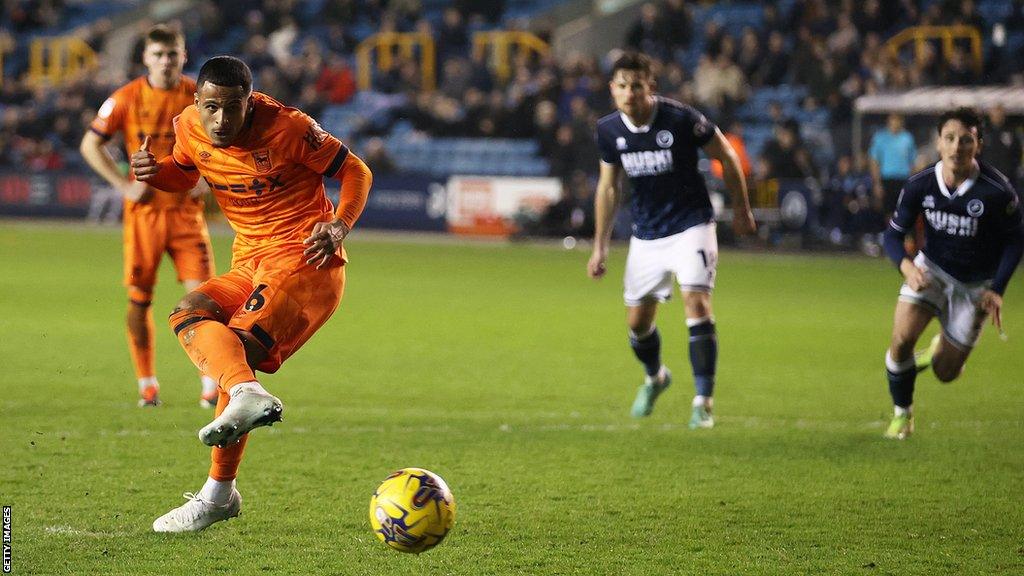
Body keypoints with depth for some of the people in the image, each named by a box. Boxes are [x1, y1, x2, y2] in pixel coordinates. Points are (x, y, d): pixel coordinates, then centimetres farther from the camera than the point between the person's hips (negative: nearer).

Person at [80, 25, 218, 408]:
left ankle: (211, 384, -5)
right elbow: (90, 145, 2)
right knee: (139, 300, 1)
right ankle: (146, 383, 14)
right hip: (144, 211, 0)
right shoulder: (127, 99, -3)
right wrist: (124, 185, -6)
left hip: (186, 209, 0)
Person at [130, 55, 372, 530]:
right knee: (189, 314, -14)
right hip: (250, 264, 8)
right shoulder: (190, 128, 1)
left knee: (237, 347, -22)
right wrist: (154, 172, 0)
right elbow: (183, 175, 23)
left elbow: (356, 171, -4)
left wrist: (339, 226, -20)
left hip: (305, 262, -8)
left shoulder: (287, 127, -14)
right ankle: (247, 393, -31)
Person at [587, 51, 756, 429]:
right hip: (646, 236, 4)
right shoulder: (609, 131, -6)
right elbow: (609, 188, 9)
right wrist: (600, 248, 10)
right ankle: (654, 378, 42)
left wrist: (741, 210, 4)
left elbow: (726, 156, -5)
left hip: (691, 226, -4)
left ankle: (703, 402, -13)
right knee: (637, 322, 10)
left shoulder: (680, 119, -20)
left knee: (697, 305, -20)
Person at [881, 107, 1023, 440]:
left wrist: (997, 290, -17)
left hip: (976, 284, -1)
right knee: (901, 340, -20)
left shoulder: (997, 191, -24)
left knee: (945, 373, 2)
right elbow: (894, 233, -5)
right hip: (931, 270, 1)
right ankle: (902, 414, 7)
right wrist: (906, 266, -26)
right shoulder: (920, 185, -17)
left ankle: (942, 351, 42)